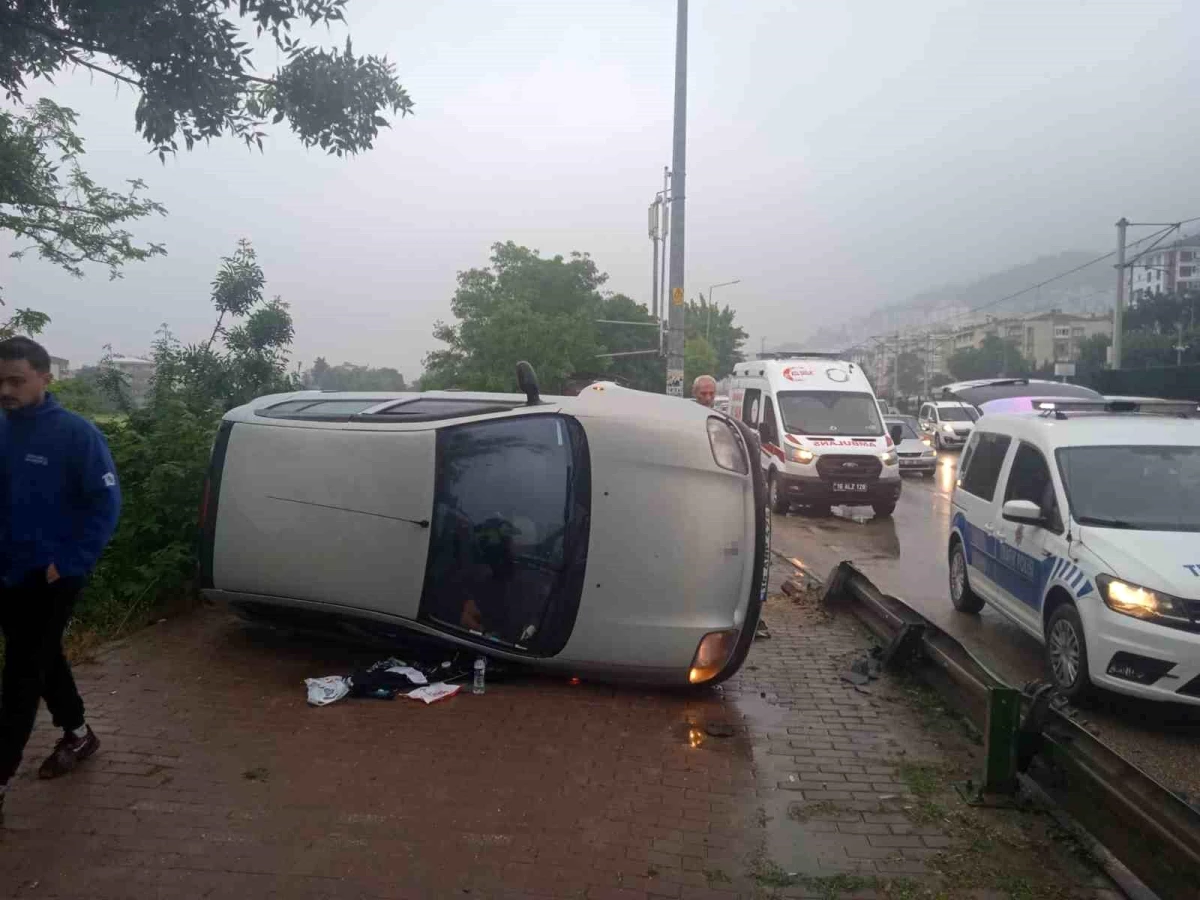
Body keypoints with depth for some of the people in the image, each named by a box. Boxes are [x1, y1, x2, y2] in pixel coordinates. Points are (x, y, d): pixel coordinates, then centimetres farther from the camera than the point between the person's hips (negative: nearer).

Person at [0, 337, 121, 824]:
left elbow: (105, 503, -13)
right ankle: (78, 734, 39)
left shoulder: (76, 433, -14)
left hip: (50, 576, -6)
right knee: (43, 658, 19)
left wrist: (68, 563, -16)